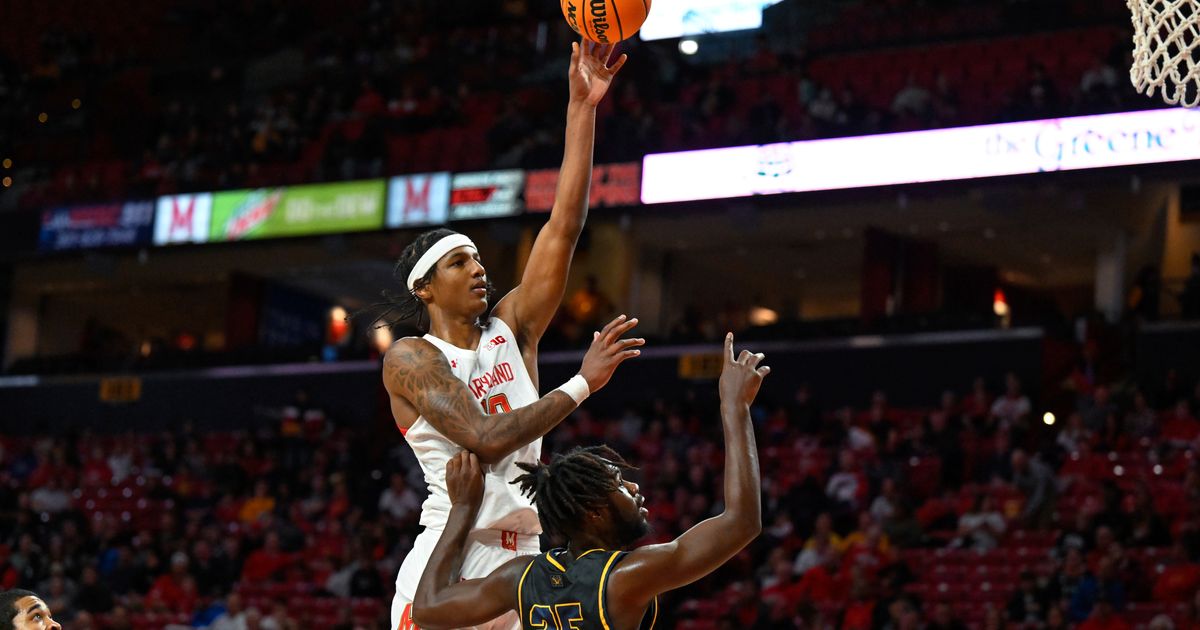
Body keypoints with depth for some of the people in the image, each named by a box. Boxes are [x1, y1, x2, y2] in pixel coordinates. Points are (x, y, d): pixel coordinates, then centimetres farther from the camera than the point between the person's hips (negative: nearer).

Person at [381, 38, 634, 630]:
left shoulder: (512, 328, 12)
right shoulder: (409, 358, -3)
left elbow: (563, 226, 5)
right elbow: (486, 439, -16)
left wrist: (582, 108, -2)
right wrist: (584, 383, -14)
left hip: (521, 562, 6)